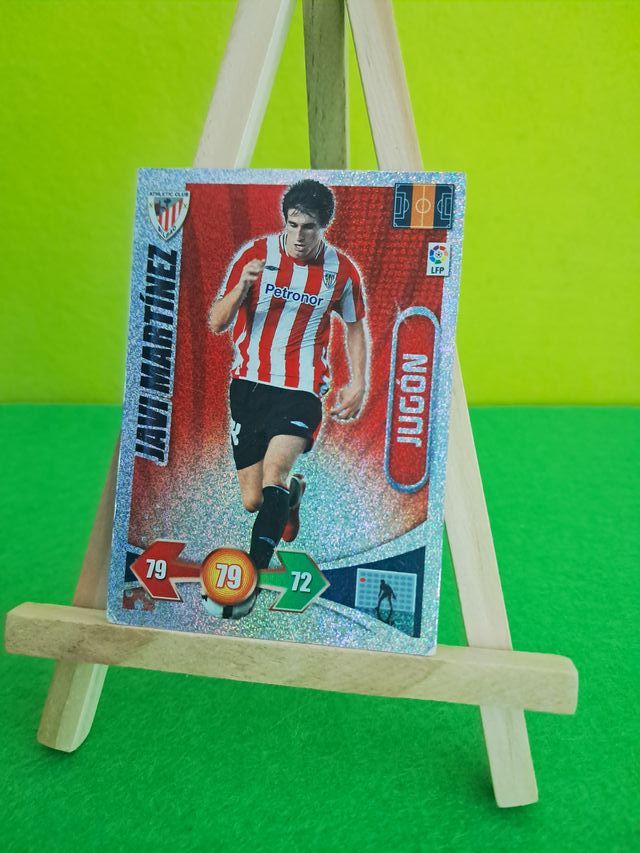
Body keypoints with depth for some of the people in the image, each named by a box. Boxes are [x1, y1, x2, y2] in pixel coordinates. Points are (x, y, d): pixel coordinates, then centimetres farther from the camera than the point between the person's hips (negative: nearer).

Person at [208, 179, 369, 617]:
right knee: (252, 500, 5)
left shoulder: (342, 269, 0)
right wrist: (242, 287, -25)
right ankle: (293, 490, 42)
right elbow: (217, 324, -6)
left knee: (274, 468, -25)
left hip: (303, 389, -1)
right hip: (249, 384, 2)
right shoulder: (255, 253, -3)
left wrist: (358, 383, 5)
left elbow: (356, 325, 15)